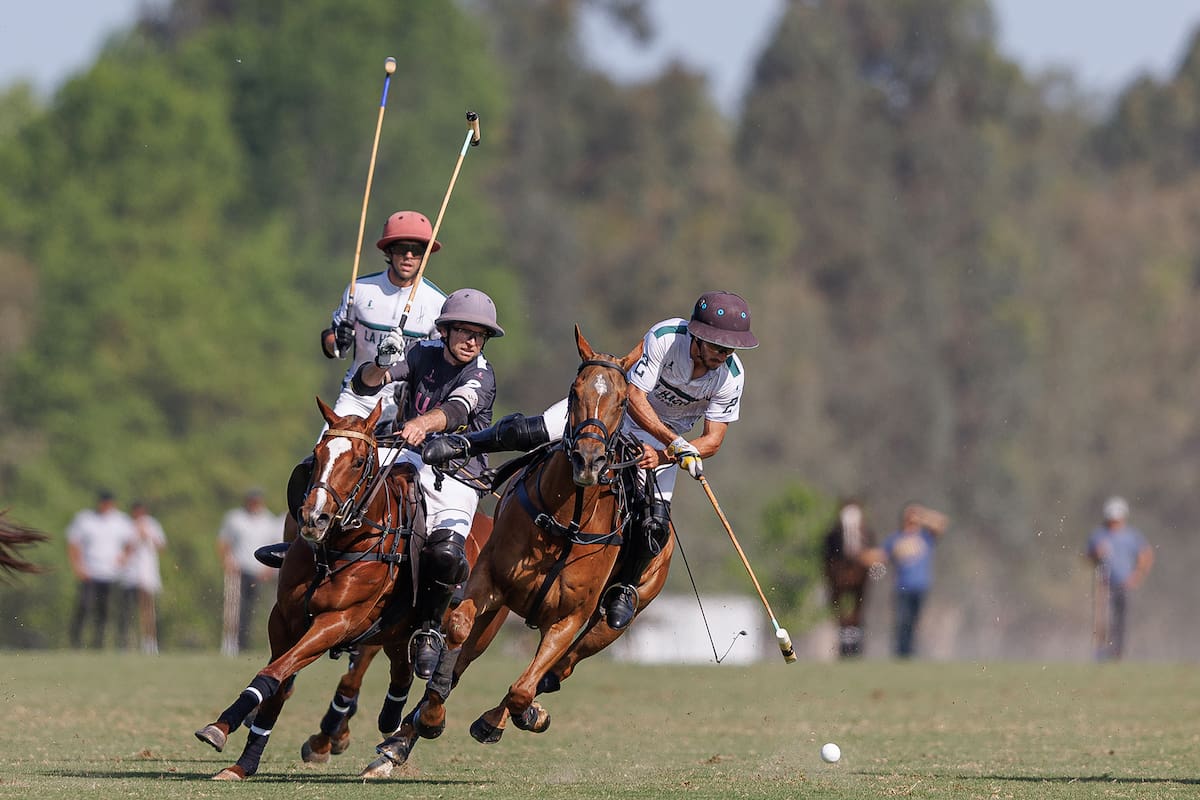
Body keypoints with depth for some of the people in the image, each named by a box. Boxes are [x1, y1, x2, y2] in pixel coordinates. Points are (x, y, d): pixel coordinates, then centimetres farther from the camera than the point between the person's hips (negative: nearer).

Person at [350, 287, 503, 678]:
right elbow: (364, 385, -9)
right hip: (410, 457, 2)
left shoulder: (482, 375, -6)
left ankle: (429, 627, -6)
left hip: (457, 475, -2)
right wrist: (382, 365, -33)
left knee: (446, 553, -29)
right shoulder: (423, 354, 2)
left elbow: (456, 410, -28)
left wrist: (422, 423, -50)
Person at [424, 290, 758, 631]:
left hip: (669, 433, 2)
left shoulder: (731, 376, -23)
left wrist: (664, 456, -31)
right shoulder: (664, 337, -31)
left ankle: (624, 589, 11)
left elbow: (713, 440, -17)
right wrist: (675, 442, -38)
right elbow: (635, 398, -28)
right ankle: (465, 444, 11)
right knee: (528, 431, -16)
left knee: (654, 523, -15)